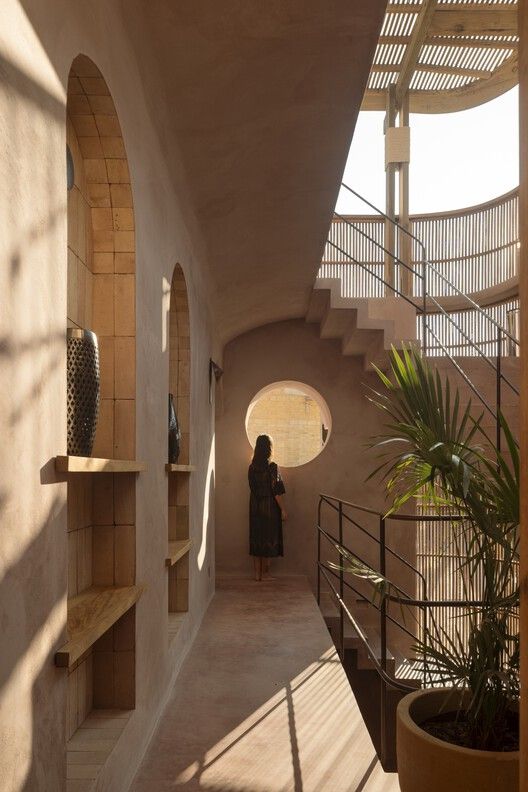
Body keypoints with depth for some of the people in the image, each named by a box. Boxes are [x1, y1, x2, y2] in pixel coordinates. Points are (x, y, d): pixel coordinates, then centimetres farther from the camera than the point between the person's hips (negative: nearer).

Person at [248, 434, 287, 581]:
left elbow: (252, 487, 7)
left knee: (256, 537, 10)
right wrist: (282, 509, -8)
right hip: (269, 508, -5)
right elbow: (276, 491, -15)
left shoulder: (252, 467, 1)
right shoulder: (272, 467, -15)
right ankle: (265, 572, 12)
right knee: (269, 538, 6)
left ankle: (257, 573, 15)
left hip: (255, 508, 5)